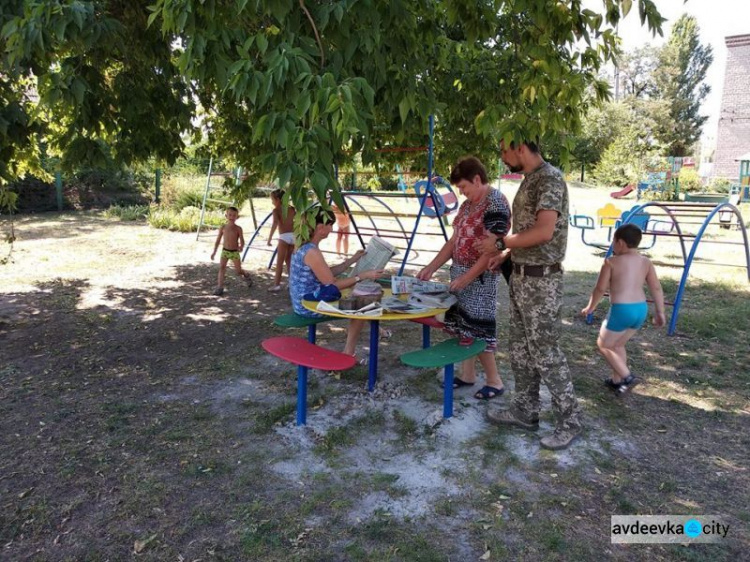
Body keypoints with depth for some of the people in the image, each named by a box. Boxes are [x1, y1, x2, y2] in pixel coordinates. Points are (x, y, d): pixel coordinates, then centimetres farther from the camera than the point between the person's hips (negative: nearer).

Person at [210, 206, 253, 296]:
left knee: (238, 271, 2)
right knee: (222, 267, -13)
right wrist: (214, 252, 6)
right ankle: (220, 287, -10)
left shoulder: (238, 228, -6)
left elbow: (242, 241, -6)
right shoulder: (223, 228, -1)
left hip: (235, 252, -1)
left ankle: (246, 275, 37)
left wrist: (241, 246, -30)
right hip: (225, 251, 2)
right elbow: (218, 240, 7)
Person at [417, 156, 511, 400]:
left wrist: (466, 278, -21)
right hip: (460, 274, 9)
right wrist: (431, 268, 10)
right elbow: (454, 241, 15)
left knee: (477, 328, -2)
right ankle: (468, 374, 26)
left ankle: (494, 381, 12)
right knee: (462, 325, 13)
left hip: (479, 279, -8)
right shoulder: (467, 205, 12)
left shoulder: (496, 204, -16)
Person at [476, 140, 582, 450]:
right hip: (520, 276, 10)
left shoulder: (550, 178, -16)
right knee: (521, 349, 15)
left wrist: (501, 242, -16)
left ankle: (569, 420, 14)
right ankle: (524, 410, 28)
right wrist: (505, 253, 14)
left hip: (541, 280, -10)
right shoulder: (529, 180, 14)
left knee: (545, 352, -1)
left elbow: (544, 232, -24)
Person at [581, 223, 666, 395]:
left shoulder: (611, 262, -8)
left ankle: (628, 377, -1)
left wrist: (590, 307, 9)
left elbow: (600, 288, -4)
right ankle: (617, 380, 29)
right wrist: (660, 312, 13)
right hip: (641, 309, 7)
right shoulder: (646, 262, 6)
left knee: (603, 345, 10)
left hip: (621, 310, -6)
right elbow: (656, 288, 6)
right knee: (617, 344, 23)